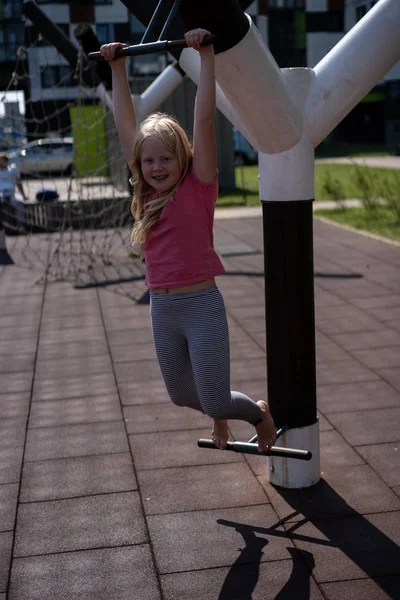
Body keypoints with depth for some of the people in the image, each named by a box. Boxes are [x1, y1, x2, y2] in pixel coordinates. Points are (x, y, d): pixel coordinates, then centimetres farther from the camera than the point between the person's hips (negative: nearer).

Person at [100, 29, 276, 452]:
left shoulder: (199, 187, -9)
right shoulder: (147, 194, 3)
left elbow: (204, 119, -17)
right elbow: (125, 124, 7)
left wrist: (205, 53, -19)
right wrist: (117, 68, 9)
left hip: (201, 306, -5)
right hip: (162, 308, 6)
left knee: (215, 401, 0)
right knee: (182, 395, 19)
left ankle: (261, 413, 32)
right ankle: (219, 413, 51)